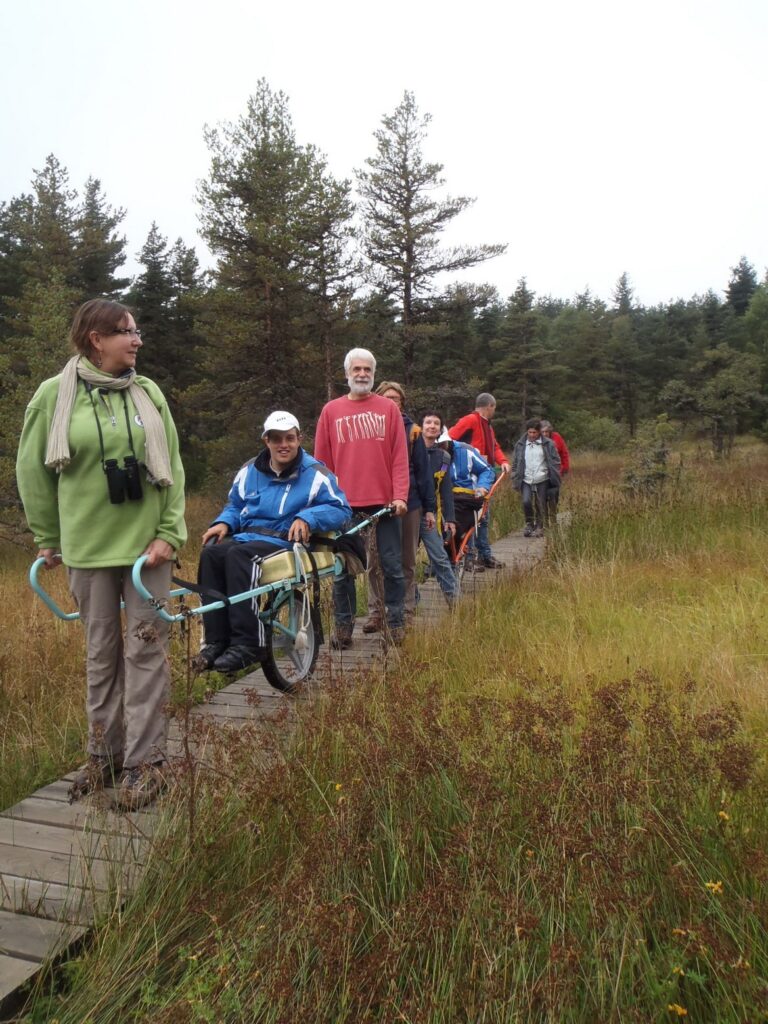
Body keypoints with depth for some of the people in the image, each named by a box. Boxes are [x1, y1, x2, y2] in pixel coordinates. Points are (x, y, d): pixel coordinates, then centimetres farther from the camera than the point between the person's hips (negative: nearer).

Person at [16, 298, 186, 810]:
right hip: (88, 546, 0)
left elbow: (172, 466, 1)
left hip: (146, 542, 0)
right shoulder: (55, 394, -1)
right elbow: (33, 470, 5)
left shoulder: (148, 393, 2)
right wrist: (47, 537, 7)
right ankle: (104, 753, 26)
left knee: (147, 648, 2)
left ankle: (145, 759, 11)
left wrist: (170, 531, -7)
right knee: (101, 652, 11)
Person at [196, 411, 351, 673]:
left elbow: (341, 509, -4)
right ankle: (216, 640, -27)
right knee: (211, 552, -28)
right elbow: (234, 506, 25)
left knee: (238, 555, -35)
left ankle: (249, 643, -34)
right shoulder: (250, 471, 15)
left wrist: (307, 517, -20)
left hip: (287, 542, -5)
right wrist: (223, 523, 2)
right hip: (247, 537, 5)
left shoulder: (314, 472, 0)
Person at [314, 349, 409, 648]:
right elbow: (322, 461, 7)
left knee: (392, 567, 6)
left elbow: (400, 456, 1)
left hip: (384, 500, 0)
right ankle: (343, 628, 16)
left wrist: (400, 496, -8)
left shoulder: (388, 408, 6)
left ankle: (397, 626, 17)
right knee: (343, 570, 5)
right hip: (344, 502, 1)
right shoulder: (331, 410, 8)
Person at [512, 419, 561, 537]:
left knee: (541, 505, 3)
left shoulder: (548, 444, 0)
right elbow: (515, 463, 11)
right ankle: (529, 524, 7)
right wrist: (515, 479, 4)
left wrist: (555, 478, -4)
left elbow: (556, 462, 3)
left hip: (542, 480, -1)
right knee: (526, 502, -15)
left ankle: (539, 527, 19)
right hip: (526, 480, 1)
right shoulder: (520, 445, 5)